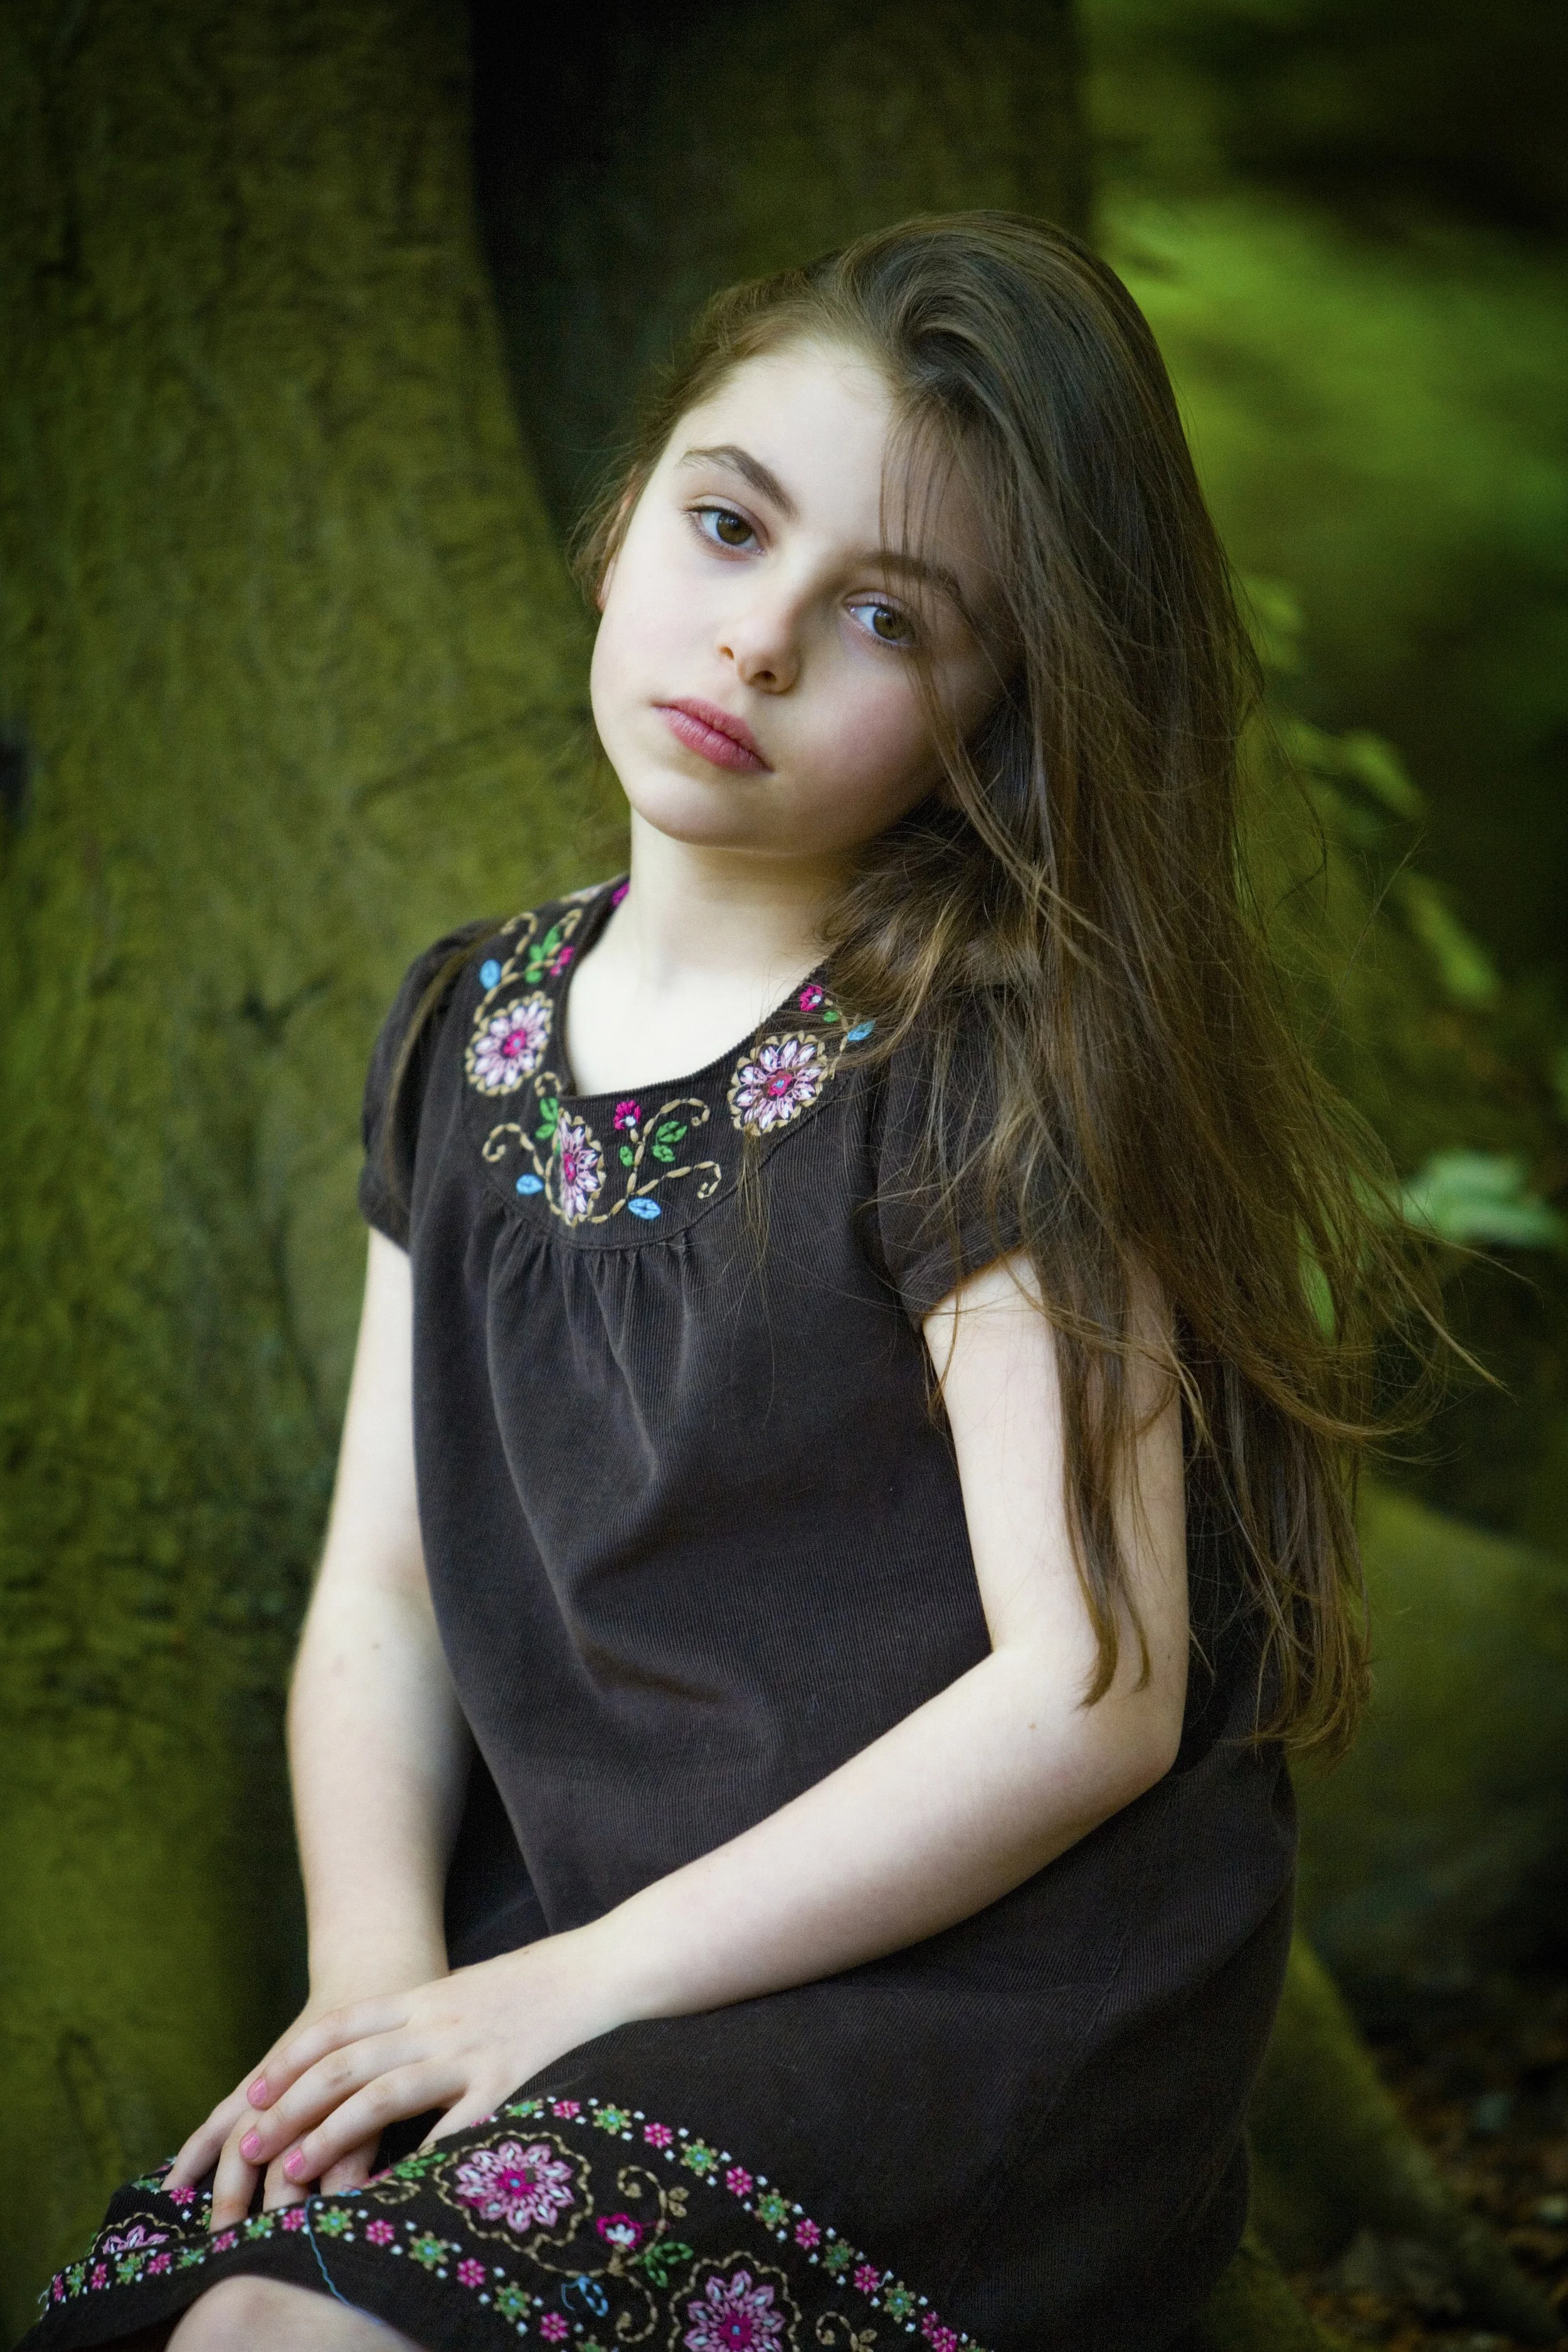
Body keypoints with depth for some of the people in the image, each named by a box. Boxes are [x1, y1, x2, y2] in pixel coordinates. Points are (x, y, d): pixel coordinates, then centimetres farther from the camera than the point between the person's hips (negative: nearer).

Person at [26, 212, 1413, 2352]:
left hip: (986, 1998, -5)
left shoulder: (999, 1074, -11)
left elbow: (1093, 1692, -14)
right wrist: (378, 1968, -8)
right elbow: (382, 1588, 10)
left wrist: (576, 1981, -14)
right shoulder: (470, 1035, 10)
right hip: (568, 1971, 6)